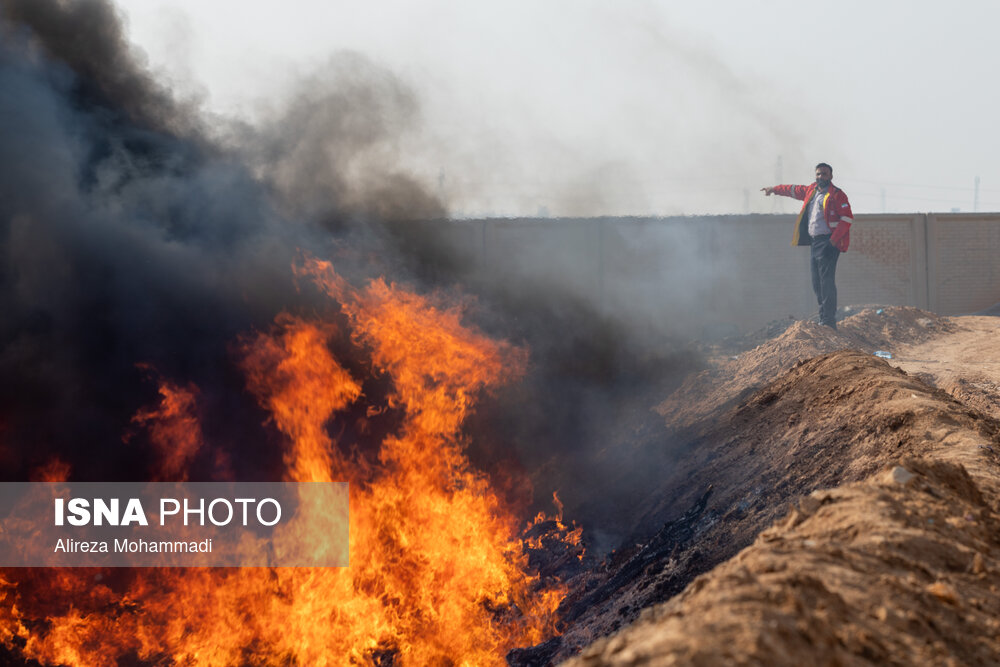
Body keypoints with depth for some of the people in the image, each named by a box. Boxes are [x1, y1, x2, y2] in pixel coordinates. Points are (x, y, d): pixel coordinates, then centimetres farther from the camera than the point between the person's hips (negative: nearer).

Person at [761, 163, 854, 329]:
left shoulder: (837, 195, -6)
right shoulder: (811, 191, 17)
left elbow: (847, 218, -13)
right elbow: (794, 190, 35)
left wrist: (833, 240, -19)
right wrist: (774, 189, 48)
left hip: (828, 242, -8)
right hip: (814, 241, 8)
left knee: (826, 281, -13)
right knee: (817, 283, 8)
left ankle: (828, 321, -16)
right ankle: (824, 318, 13)